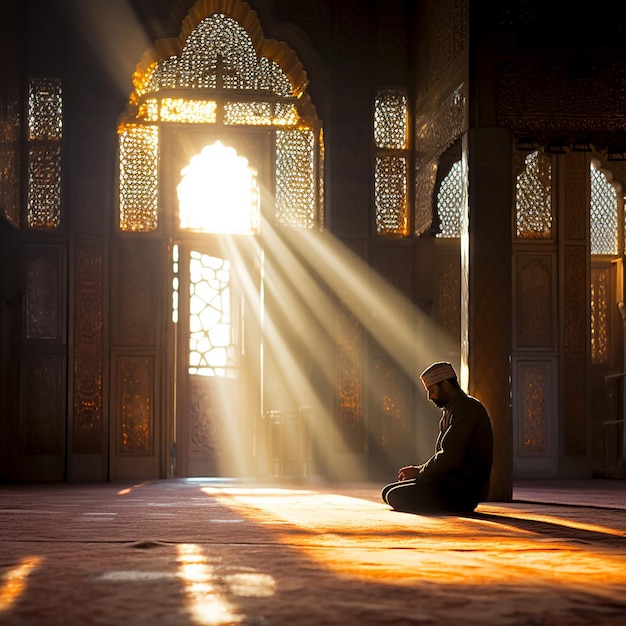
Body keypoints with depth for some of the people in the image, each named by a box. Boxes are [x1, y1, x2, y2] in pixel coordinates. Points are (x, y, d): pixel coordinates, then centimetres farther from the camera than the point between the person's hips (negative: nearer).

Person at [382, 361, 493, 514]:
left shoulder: (466, 408, -15)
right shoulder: (449, 410, 20)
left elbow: (450, 457, -21)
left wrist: (418, 472, -9)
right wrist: (419, 470, 6)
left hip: (462, 489, -11)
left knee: (396, 496, -21)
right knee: (388, 492, 6)